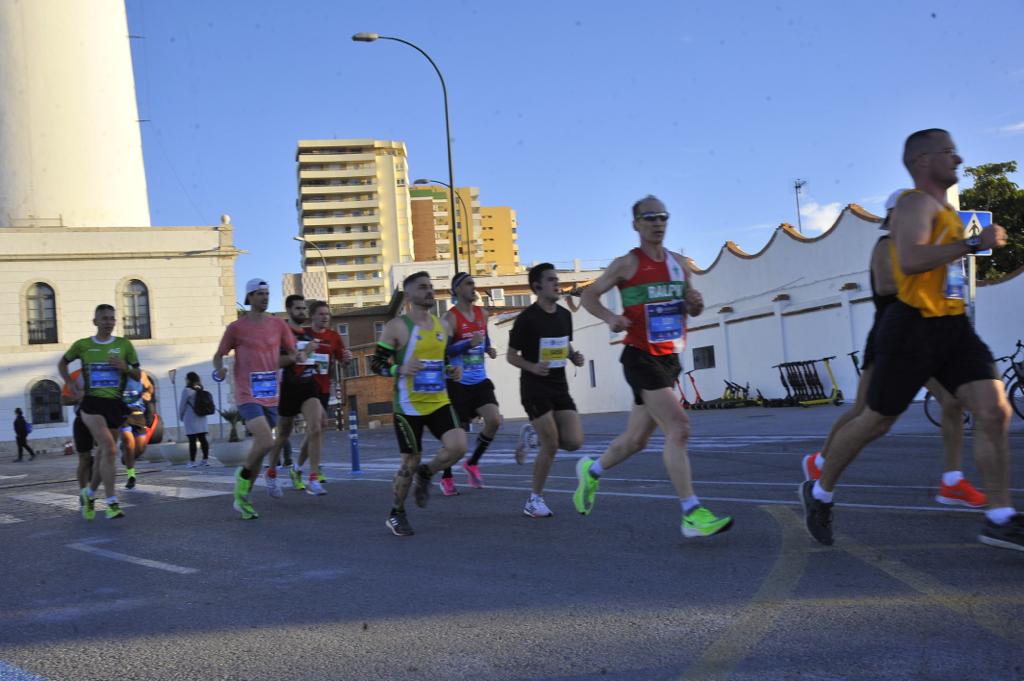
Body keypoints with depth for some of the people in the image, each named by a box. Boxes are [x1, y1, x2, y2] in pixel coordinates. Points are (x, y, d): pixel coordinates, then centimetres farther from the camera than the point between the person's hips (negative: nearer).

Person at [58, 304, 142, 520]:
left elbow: (138, 375, 10)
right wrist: (70, 384, 5)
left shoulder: (124, 345, 5)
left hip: (115, 404, 3)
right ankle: (112, 502, -17)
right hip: (92, 403, -3)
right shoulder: (82, 345, 4)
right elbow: (62, 364, 21)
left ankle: (90, 494, 36)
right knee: (110, 449, -21)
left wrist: (125, 368, -10)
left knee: (105, 453, 12)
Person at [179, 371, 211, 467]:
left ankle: (192, 461, -5)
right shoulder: (201, 390, 8)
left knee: (192, 440, -6)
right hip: (202, 417, 6)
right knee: (203, 439, 6)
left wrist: (181, 416, 10)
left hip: (190, 418, -6)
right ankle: (206, 459, 6)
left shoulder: (187, 391, -9)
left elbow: (182, 405, -4)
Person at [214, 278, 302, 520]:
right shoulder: (236, 327, -3)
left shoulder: (278, 325, 7)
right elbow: (218, 356, 4)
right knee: (266, 442, -22)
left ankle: (242, 497, 24)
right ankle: (243, 475, 7)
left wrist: (297, 357, -9)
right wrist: (219, 370, -17)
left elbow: (293, 353, 14)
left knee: (260, 446, 10)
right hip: (248, 396, -5)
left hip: (271, 397, 5)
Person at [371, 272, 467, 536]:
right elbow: (376, 363, -7)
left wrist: (454, 370, 1)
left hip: (439, 401, 5)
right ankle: (396, 514, 25)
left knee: (458, 447, -16)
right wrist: (400, 369, -26)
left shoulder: (443, 325, 9)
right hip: (409, 406, -5)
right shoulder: (396, 327, -8)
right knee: (410, 462, 2)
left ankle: (425, 474, 16)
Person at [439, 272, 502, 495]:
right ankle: (446, 477, 23)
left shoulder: (482, 314, 8)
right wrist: (469, 344, -29)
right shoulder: (451, 317, -12)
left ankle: (472, 463, 10)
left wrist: (488, 349, 5)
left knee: (494, 420, -13)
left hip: (480, 381, 5)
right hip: (458, 383, -5)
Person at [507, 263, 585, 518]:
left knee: (574, 442, -6)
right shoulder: (527, 318, -11)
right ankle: (535, 500, 9)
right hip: (535, 388, -6)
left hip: (559, 387, 6)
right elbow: (511, 355, -5)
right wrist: (533, 367, -22)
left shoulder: (565, 315, 8)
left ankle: (537, 436, 25)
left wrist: (574, 356, 0)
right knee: (551, 445, -9)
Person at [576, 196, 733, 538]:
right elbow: (588, 296, 2)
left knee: (637, 438, 14)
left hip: (669, 359, 7)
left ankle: (591, 471, 40)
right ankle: (692, 515, -15)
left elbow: (692, 310, 21)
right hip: (640, 357, -7)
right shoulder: (626, 264, -5)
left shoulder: (679, 263, 11)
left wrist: (696, 303, -3)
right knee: (678, 428, -18)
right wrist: (610, 317, -17)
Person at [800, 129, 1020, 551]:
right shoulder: (916, 203, -11)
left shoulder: (943, 209, 19)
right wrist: (974, 243, -25)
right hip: (914, 327, -8)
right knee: (876, 422, 3)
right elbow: (910, 260, -29)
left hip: (953, 327, 8)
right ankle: (819, 493, 23)